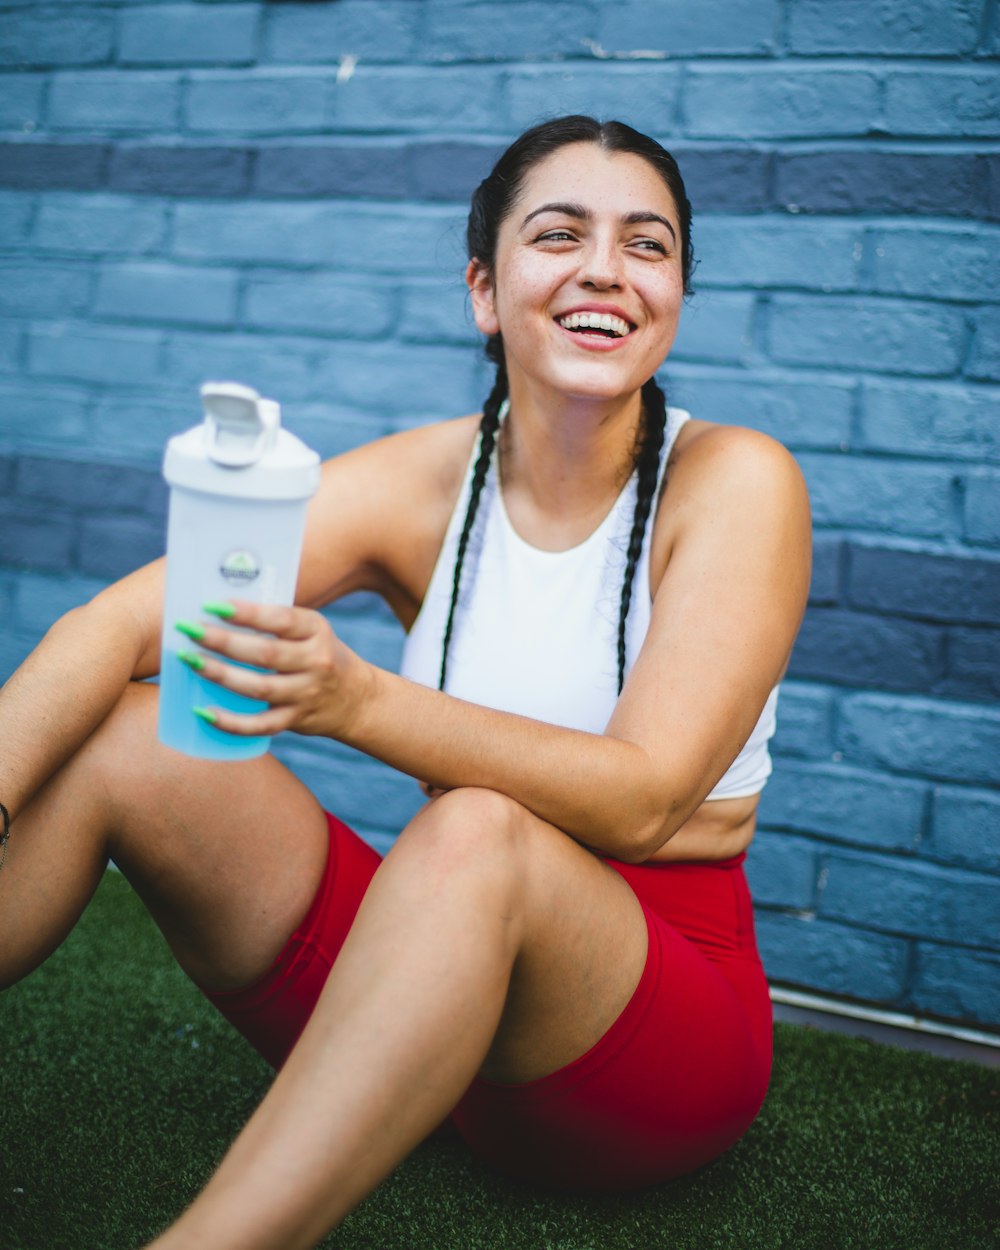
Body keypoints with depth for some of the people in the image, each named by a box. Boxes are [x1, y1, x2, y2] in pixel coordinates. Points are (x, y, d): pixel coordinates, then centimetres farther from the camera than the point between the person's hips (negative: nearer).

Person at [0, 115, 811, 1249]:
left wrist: (357, 700, -34)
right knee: (123, 735, -14)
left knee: (473, 831, -37)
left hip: (665, 1012, -3)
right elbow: (114, 623, -13)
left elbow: (642, 799, -21)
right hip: (440, 965, 4)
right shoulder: (421, 481, -3)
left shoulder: (733, 481, -11)